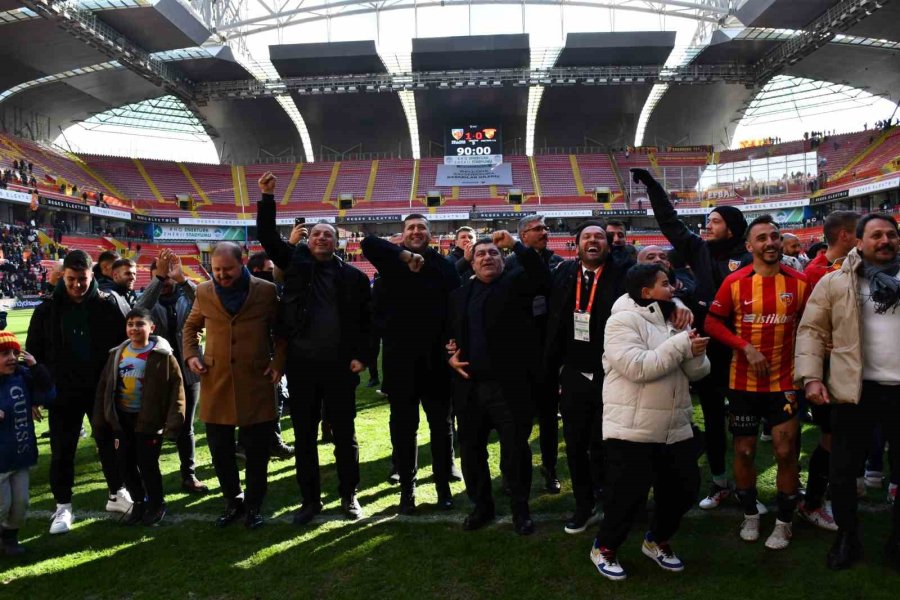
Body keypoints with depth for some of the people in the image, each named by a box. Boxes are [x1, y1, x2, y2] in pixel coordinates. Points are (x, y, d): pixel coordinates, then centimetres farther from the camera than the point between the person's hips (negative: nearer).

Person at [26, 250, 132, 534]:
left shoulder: (111, 304, -7)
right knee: (62, 451, 8)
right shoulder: (48, 309, -3)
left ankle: (117, 495, 28)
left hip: (103, 390, -1)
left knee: (110, 443, 11)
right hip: (62, 392, 1)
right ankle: (63, 506, 23)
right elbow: (34, 353, 3)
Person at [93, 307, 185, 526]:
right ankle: (138, 502, 31)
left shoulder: (162, 355, -11)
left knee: (147, 464, 1)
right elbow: (104, 387, 11)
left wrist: (173, 422, -17)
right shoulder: (117, 354, 5)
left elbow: (176, 391, -12)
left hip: (149, 420, -5)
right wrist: (99, 419, 8)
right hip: (121, 419, 5)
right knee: (125, 464, 11)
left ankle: (156, 504, 23)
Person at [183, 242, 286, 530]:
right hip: (215, 383, 3)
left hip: (256, 381, -2)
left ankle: (253, 506, 24)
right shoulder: (204, 292, 4)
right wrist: (190, 354, 4)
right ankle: (233, 502, 30)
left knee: (257, 449, 6)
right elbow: (191, 326, 19)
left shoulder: (266, 291, -3)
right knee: (219, 448, 10)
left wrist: (278, 362, -3)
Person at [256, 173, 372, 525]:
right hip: (301, 365, 2)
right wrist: (267, 197, -4)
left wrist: (362, 356, -6)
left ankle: (349, 496, 25)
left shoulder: (353, 277, 2)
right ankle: (310, 499, 25)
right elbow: (268, 237, 4)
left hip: (339, 366, -1)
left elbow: (367, 319, 2)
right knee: (304, 436, 10)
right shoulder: (296, 262, 7)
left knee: (345, 435, 9)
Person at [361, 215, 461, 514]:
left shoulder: (443, 265, 2)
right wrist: (406, 256, -18)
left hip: (436, 357, 0)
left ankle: (444, 486, 25)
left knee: (441, 425, 10)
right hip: (400, 357, 0)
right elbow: (368, 242, -14)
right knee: (403, 426, 9)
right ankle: (407, 489, 22)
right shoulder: (392, 262, 3)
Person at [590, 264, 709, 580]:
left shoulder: (673, 321, 13)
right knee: (628, 495, 0)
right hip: (632, 430, -7)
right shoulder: (623, 320, -12)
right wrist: (681, 345, -20)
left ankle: (657, 540, 37)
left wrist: (695, 351, -13)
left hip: (675, 429, 8)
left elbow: (697, 372, 9)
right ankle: (604, 547, 25)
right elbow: (638, 367, -24)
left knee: (685, 488, 14)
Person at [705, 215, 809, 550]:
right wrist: (746, 347, -15)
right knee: (744, 451, 10)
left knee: (786, 452, 2)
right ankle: (750, 516, 30)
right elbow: (712, 323, -4)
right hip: (743, 382, 0)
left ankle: (784, 523, 22)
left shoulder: (799, 282, -3)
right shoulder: (735, 282, -6)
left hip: (784, 382, 0)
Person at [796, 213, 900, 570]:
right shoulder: (834, 282, 1)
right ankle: (847, 538, 28)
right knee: (843, 470, 8)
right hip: (856, 390, -2)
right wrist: (811, 377, -12)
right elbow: (811, 330, -2)